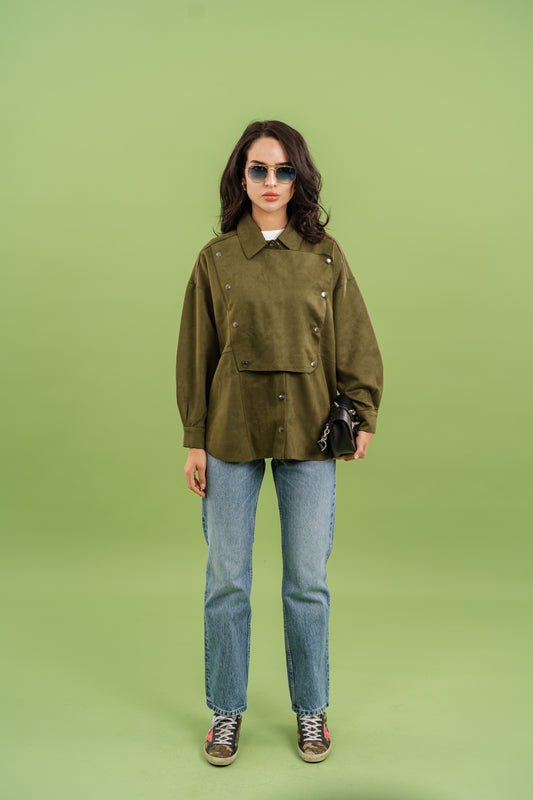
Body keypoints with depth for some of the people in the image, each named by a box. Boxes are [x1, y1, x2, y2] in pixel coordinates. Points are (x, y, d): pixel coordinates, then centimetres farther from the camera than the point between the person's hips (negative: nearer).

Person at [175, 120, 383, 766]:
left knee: (307, 582, 8)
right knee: (226, 579, 7)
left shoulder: (325, 255, 5)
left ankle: (311, 710, 28)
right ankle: (226, 711, 27)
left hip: (309, 434, 1)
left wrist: (362, 416, -3)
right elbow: (196, 353, 4)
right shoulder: (216, 258, 3)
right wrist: (193, 440, 1)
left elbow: (355, 343, 7)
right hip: (232, 433, 0)